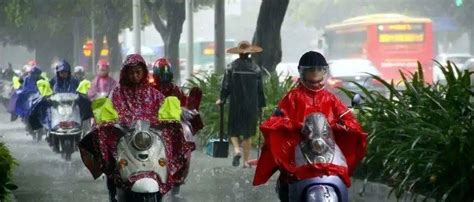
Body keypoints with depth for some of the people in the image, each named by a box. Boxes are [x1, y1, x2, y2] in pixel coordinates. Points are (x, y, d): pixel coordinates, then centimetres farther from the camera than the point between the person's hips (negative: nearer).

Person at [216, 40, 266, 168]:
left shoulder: (232, 67, -6)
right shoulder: (255, 68, -1)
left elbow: (226, 86, -6)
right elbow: (260, 89, 2)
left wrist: (222, 99, 8)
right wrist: (261, 105, 10)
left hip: (236, 105, -2)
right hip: (251, 106, 2)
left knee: (234, 131, 11)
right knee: (248, 134, 10)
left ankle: (237, 150, -17)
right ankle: (246, 161, 10)